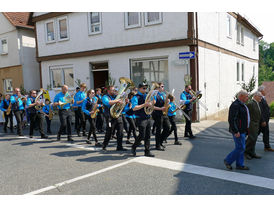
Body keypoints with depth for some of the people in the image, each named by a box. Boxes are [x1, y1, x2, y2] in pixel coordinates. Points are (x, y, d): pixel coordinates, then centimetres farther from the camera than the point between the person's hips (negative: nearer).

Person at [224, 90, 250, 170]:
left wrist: (245, 129, 20)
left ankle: (239, 165, 22)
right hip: (238, 131, -10)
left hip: (242, 131, 10)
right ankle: (228, 161, 7)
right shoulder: (235, 105, -19)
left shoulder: (241, 104, 15)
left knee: (241, 148, 14)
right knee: (240, 148, -6)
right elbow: (232, 119, -24)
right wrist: (236, 131, -25)